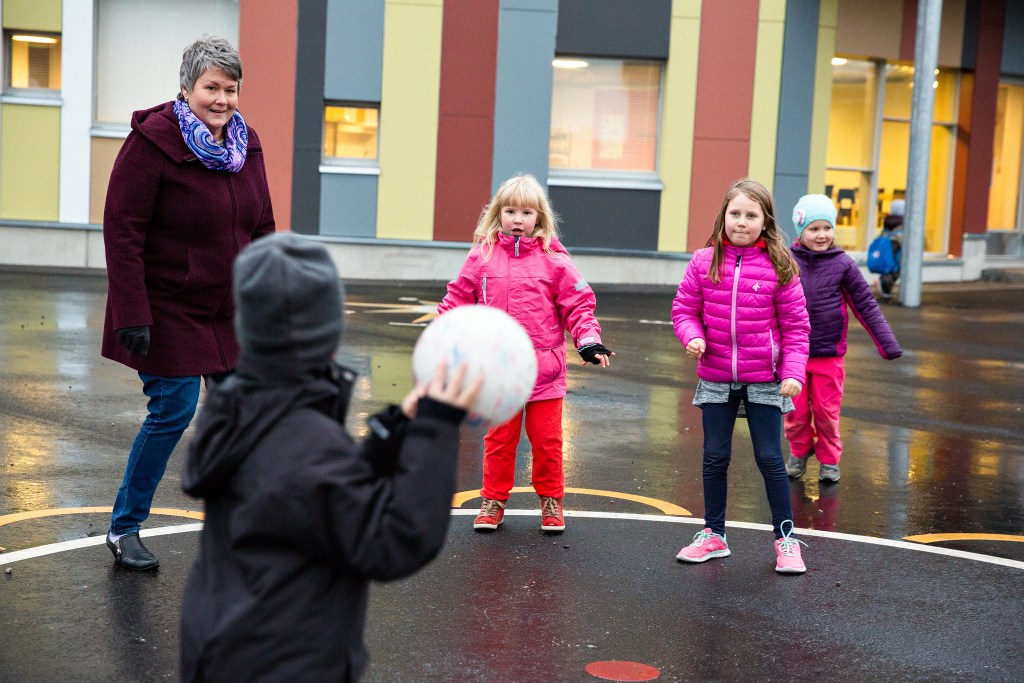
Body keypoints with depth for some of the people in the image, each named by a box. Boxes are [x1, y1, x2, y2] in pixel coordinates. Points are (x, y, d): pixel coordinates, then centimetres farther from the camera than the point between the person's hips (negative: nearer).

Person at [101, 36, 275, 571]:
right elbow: (122, 231, -16)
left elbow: (261, 228, 12)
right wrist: (132, 315, -20)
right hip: (169, 306, -6)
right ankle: (124, 528, 12)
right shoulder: (152, 142, -14)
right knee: (173, 411, -6)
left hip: (231, 310, 6)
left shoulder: (246, 145, 5)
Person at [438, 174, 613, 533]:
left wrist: (589, 340, -14)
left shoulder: (553, 258, -3)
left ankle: (551, 500, 23)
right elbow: (458, 298, 8)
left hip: (544, 368, -1)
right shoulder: (482, 255, 2)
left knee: (547, 439, 6)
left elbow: (578, 304, -1)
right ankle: (494, 499, 23)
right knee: (499, 438, 10)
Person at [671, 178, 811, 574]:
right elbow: (684, 309, 5)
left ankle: (785, 538, 17)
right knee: (715, 457, 11)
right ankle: (713, 534, 26)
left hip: (764, 380, -2)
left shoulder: (779, 267, -7)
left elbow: (795, 325, -3)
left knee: (770, 458, 3)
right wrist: (692, 336, -16)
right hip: (716, 378, 2)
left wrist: (793, 372, -12)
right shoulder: (704, 262, -3)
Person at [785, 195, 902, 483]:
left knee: (826, 411, 6)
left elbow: (866, 306, 1)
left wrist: (887, 343, -2)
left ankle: (829, 459, 24)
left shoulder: (842, 264, -3)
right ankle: (799, 453, 29)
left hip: (829, 354, -1)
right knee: (796, 410, 7)